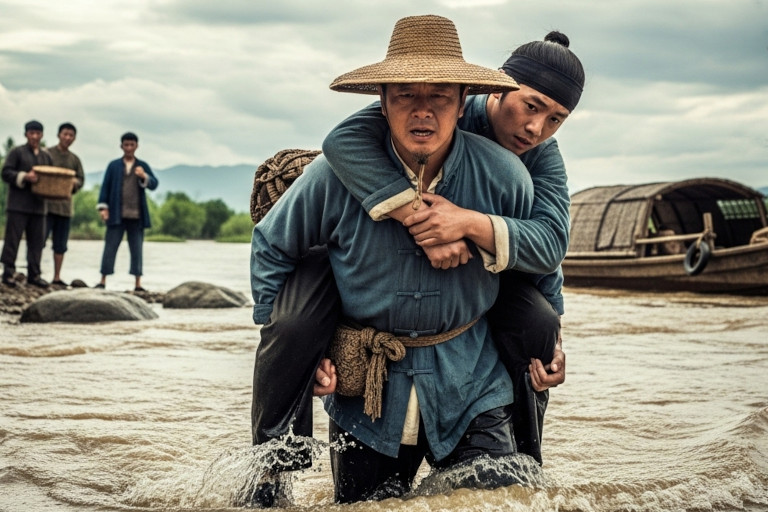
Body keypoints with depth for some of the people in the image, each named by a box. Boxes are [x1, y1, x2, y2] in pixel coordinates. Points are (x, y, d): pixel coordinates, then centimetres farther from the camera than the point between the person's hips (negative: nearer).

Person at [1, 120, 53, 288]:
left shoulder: (46, 156, 18)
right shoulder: (17, 152, 3)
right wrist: (25, 177, -19)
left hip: (38, 206, 5)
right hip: (18, 204, -5)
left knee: (37, 242, 4)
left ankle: (34, 274, 10)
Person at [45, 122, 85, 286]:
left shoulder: (75, 159, 14)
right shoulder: (47, 154, 0)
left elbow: (81, 179, 14)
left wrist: (74, 183, -8)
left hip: (65, 205, 5)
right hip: (46, 203, -5)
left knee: (60, 245, 8)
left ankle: (57, 277, 13)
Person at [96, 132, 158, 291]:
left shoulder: (143, 166, 11)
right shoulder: (114, 165, 9)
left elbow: (154, 185, 2)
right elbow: (105, 186, 6)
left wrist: (144, 176, -18)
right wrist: (103, 207, -2)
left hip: (136, 216, 1)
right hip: (116, 215, -1)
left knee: (136, 249, 3)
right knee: (110, 247, -2)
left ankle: (138, 283, 5)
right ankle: (103, 281, 1)